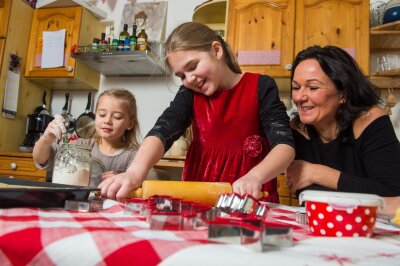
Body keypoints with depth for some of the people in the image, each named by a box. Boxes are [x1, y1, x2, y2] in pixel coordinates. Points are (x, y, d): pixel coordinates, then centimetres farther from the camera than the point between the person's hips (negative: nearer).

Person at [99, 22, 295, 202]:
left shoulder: (260, 87, -7)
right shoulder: (190, 93, 0)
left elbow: (285, 145, -17)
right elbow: (163, 131, -15)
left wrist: (254, 177, -36)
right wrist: (135, 172, -34)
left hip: (250, 199, -4)